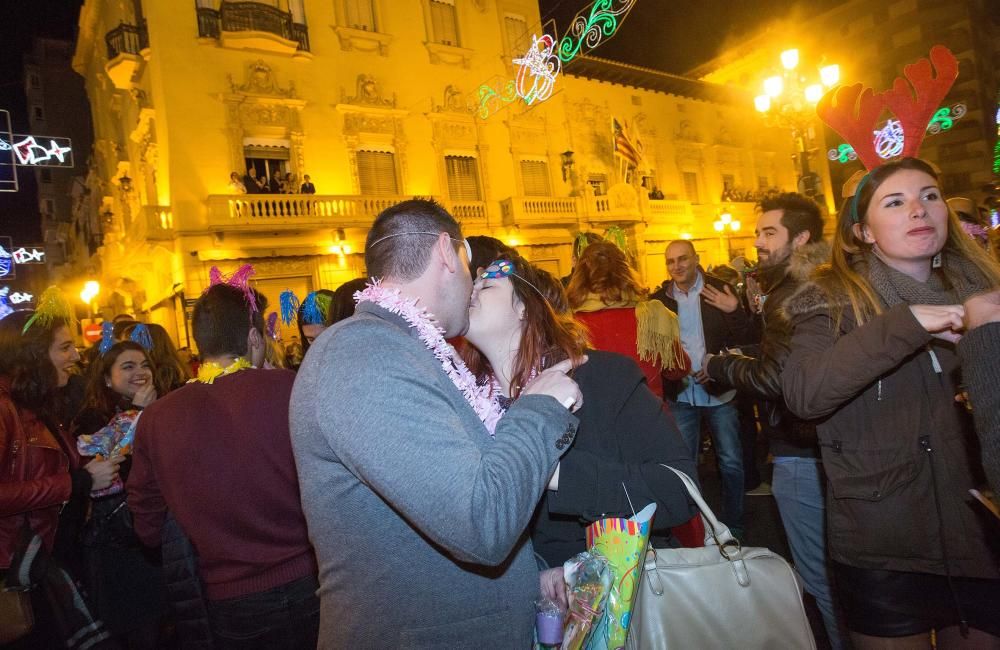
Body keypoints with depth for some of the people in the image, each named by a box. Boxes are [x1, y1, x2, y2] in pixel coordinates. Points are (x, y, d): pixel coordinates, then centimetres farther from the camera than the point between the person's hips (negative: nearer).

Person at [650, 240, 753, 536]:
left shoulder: (720, 291, -4)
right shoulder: (659, 299, 1)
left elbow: (744, 337, -8)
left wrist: (734, 312, -25)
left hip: (719, 391, -1)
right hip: (680, 393, 2)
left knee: (731, 462, 7)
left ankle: (734, 528, 24)